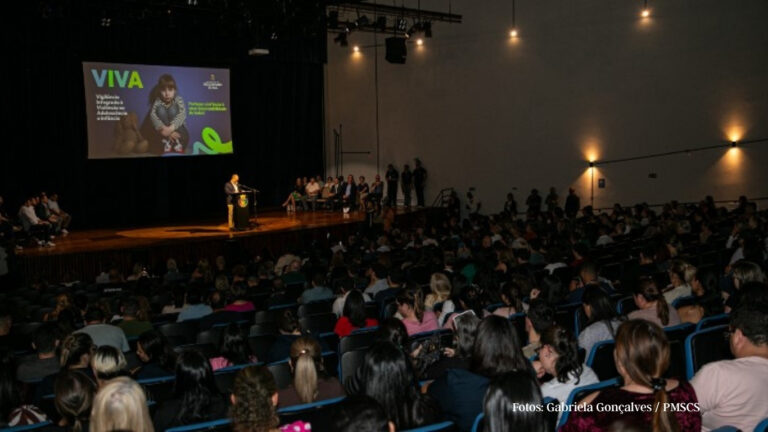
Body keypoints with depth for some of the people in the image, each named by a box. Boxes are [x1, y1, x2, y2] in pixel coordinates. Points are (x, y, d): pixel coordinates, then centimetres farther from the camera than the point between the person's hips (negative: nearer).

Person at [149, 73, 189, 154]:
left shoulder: (178, 100, -12)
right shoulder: (158, 101, -10)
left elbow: (182, 115, -27)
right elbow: (153, 115, -23)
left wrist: (171, 128, -41)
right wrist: (163, 128, -38)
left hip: (177, 129, 0)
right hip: (164, 131, 1)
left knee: (172, 109, -24)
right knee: (160, 109, -23)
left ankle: (177, 141, -17)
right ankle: (167, 142, -20)